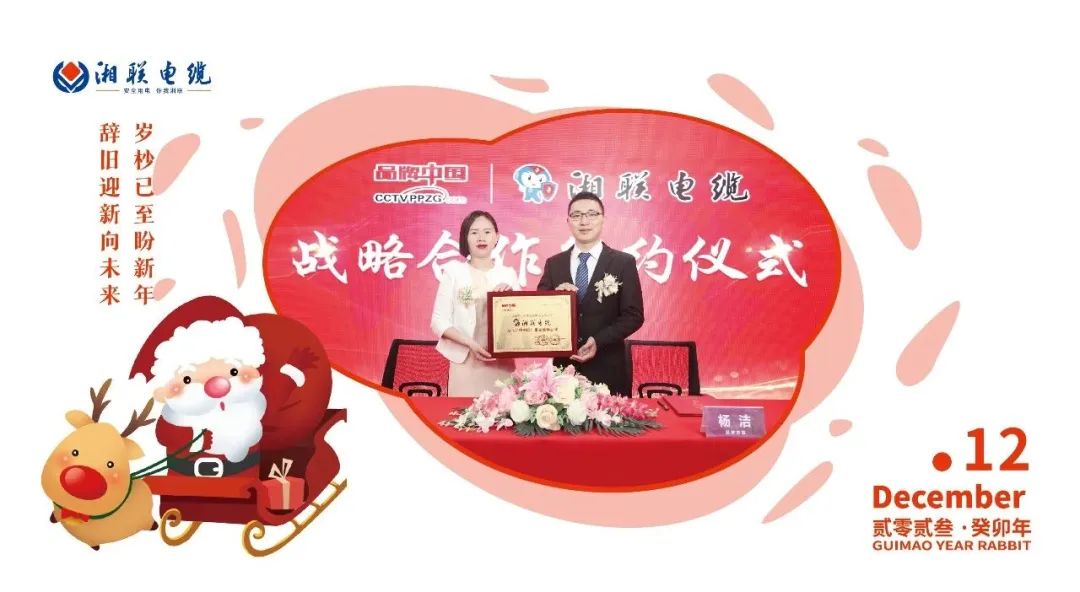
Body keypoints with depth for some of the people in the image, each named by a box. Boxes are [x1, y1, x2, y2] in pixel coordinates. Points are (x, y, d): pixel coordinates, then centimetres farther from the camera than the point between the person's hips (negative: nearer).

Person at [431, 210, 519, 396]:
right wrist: (471, 344, -15)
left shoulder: (508, 274, 10)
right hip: (466, 363, -2)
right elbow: (439, 321, -2)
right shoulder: (454, 271, 2)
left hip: (502, 364, 2)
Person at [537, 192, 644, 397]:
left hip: (607, 368, -2)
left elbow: (634, 315, -4)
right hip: (564, 365, 2)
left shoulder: (624, 262, 0)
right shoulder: (553, 264, 8)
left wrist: (598, 341, -16)